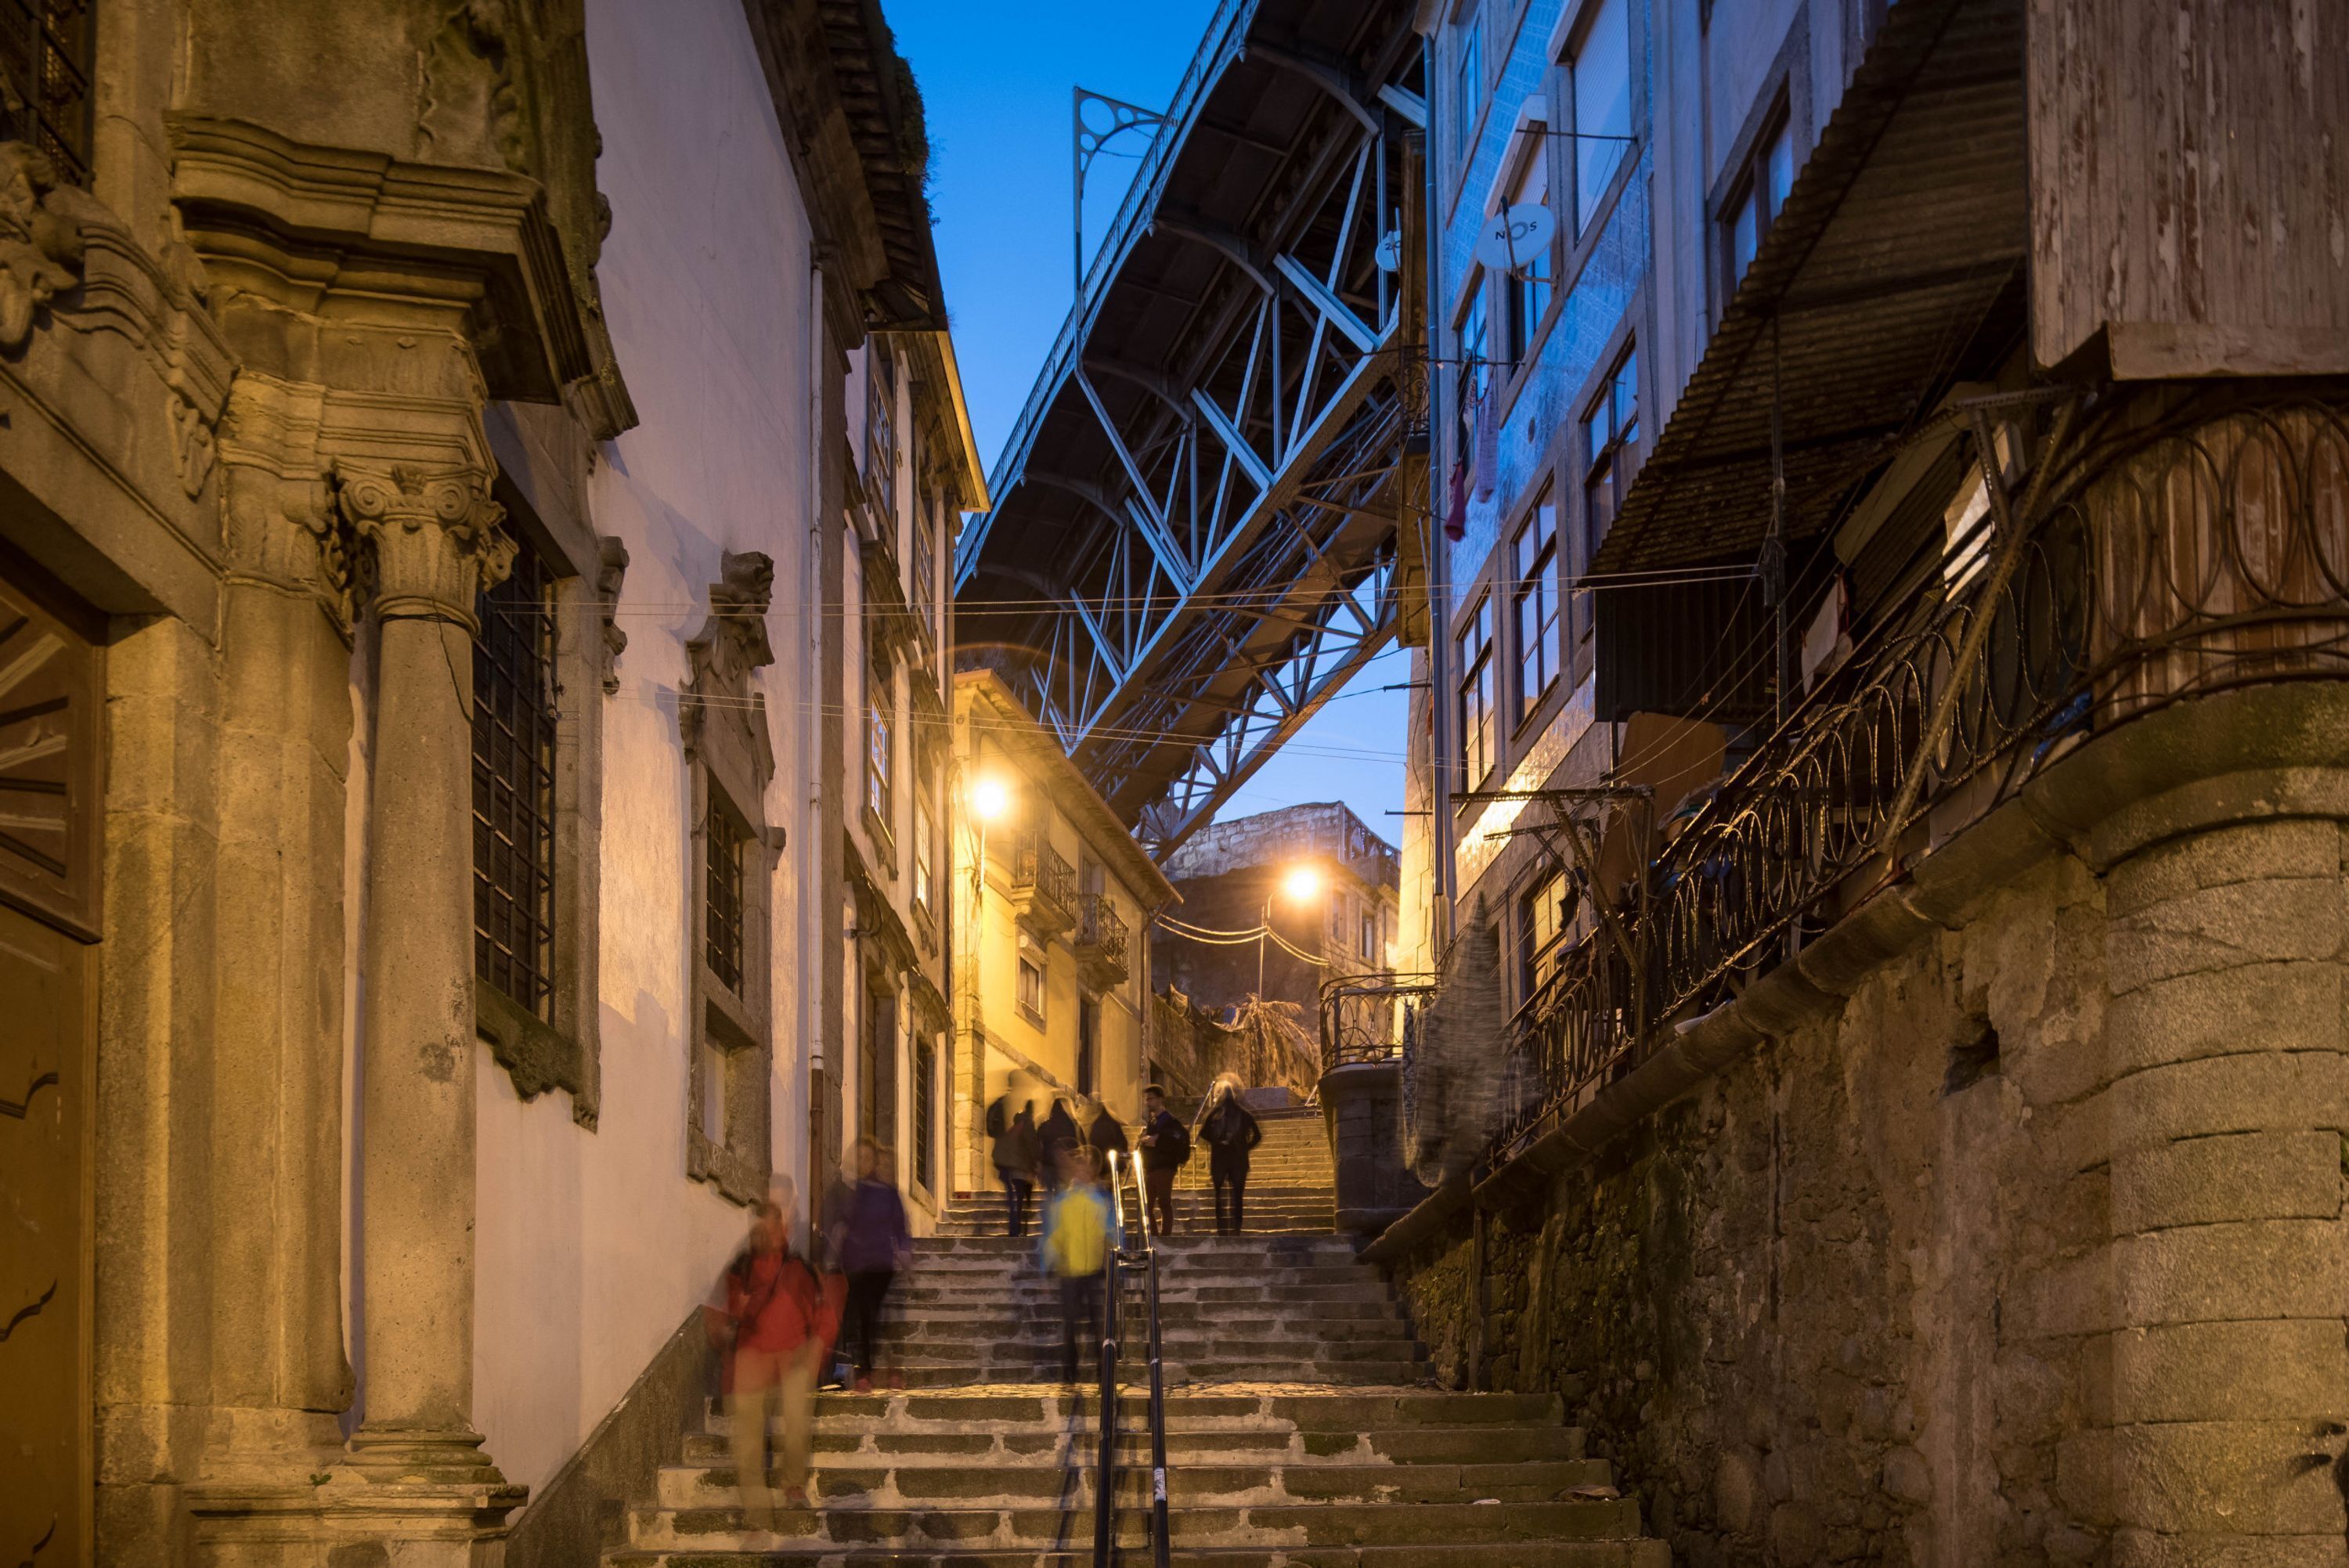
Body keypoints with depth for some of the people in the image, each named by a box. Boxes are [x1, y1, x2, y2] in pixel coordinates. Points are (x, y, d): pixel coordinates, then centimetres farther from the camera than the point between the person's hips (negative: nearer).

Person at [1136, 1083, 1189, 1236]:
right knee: (1147, 1206, 8)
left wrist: (1156, 1142, -19)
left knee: (1164, 1203, -8)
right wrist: (1145, 1141, 4)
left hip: (1164, 1167, -8)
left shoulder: (1171, 1121, -7)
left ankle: (1166, 1236, -7)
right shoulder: (1150, 1121, 19)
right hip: (1149, 1168, 8)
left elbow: (1175, 1144, -18)